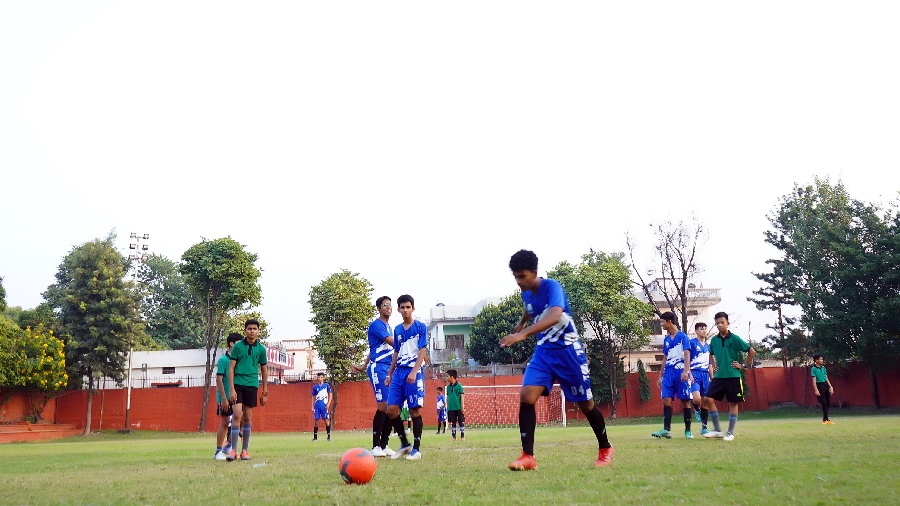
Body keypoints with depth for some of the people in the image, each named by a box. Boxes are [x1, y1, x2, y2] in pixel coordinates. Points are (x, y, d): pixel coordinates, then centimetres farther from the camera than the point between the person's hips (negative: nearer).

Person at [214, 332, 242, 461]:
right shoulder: (223, 359, -11)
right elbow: (219, 379, -14)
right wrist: (224, 398, -18)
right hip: (225, 397, -7)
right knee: (224, 423, -1)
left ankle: (229, 446, 21)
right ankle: (219, 452, 10)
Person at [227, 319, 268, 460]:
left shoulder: (261, 348, 6)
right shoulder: (238, 346, -1)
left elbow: (264, 370, 12)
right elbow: (231, 368, -2)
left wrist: (265, 392, 10)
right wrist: (232, 389, -9)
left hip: (252, 386, 2)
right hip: (238, 385, -2)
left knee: (248, 418, 7)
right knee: (237, 415, -9)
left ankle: (245, 450, 15)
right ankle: (233, 449, -2)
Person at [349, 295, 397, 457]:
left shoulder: (389, 327, 21)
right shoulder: (376, 325, -7)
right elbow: (394, 343, -17)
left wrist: (364, 366, 24)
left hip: (389, 370, 8)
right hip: (378, 368, -8)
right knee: (383, 406, -12)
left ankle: (384, 445, 10)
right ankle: (376, 446, -6)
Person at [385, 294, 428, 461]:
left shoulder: (420, 327, -1)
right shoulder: (397, 329, 15)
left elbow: (422, 351, -7)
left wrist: (413, 372, -18)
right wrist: (389, 374, 17)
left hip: (414, 373, -5)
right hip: (398, 372, 6)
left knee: (415, 410, -4)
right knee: (391, 409, -1)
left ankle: (416, 448, 6)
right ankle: (404, 443, 14)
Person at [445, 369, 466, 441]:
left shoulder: (459, 385, -6)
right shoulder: (448, 386, 9)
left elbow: (462, 396, -6)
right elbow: (447, 397, 14)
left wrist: (462, 407, -9)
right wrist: (447, 407, 12)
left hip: (458, 408, -5)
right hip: (451, 408, 5)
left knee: (461, 422, 0)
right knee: (453, 423, 8)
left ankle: (462, 437, 6)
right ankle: (454, 437, 13)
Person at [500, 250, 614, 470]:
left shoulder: (552, 287, -23)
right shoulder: (526, 294, -1)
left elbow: (554, 316, -43)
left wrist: (523, 333, -52)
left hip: (568, 351, -5)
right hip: (543, 352, 5)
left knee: (586, 403, 7)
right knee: (526, 396, -15)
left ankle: (605, 449, 31)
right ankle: (528, 457, -12)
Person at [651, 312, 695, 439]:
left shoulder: (683, 337, -4)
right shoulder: (666, 339, 15)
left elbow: (687, 354, -12)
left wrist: (686, 371, -24)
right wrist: (660, 376, 19)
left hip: (681, 372, -6)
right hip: (668, 372, 6)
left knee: (685, 401, 1)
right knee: (666, 400, -5)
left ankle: (688, 430, 10)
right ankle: (666, 429, -7)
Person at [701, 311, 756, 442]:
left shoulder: (735, 339, -7)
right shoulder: (714, 340, 7)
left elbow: (752, 352, -4)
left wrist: (744, 365, -4)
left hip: (733, 376, -4)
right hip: (718, 376, 5)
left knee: (733, 403, 2)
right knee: (708, 399, -4)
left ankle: (730, 433, 11)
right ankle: (717, 430, 6)